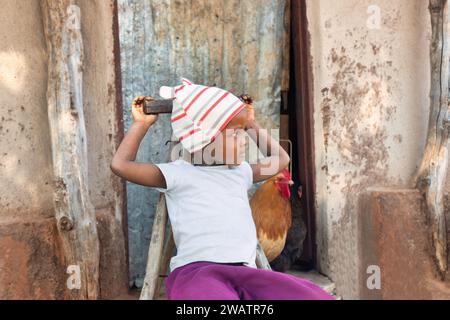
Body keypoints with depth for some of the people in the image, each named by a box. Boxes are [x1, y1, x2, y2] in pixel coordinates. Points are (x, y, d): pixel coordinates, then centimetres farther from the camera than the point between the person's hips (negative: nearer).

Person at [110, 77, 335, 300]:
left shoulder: (240, 171, 26)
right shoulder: (178, 173, 8)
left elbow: (280, 160, 43)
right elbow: (121, 165, 1)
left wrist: (251, 124, 41)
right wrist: (142, 124, 12)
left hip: (243, 272, 6)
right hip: (196, 271, -5)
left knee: (312, 296, -22)